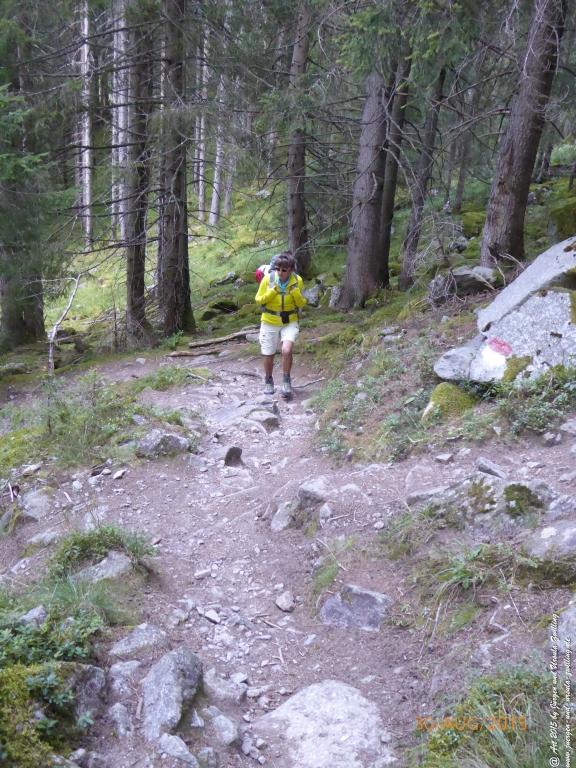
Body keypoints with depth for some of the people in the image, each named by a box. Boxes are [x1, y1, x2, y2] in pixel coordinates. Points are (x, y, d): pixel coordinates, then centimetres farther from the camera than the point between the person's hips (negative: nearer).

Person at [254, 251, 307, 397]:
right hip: (269, 323, 1)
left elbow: (301, 304, -3)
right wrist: (272, 292, -21)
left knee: (286, 350, -24)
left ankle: (286, 381, -4)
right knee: (268, 355, 9)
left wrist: (295, 292, -22)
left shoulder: (297, 280, -11)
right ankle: (268, 381, 35)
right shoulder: (268, 278, -14)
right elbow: (258, 299, -4)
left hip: (290, 322, -1)